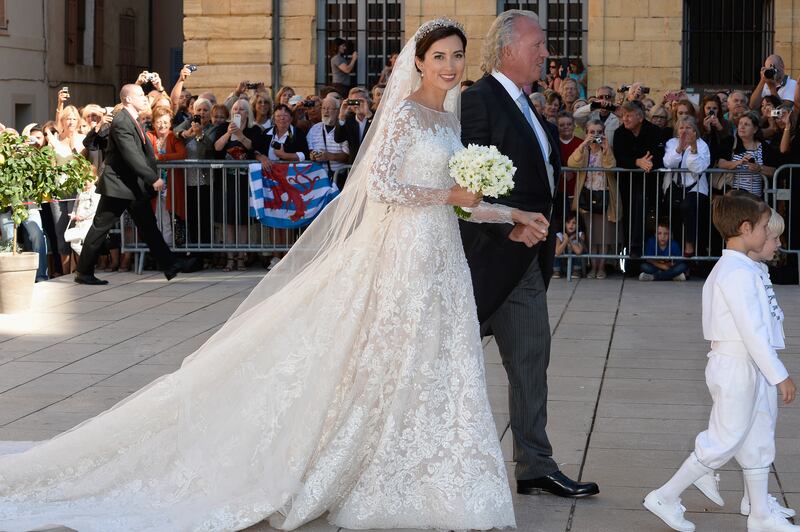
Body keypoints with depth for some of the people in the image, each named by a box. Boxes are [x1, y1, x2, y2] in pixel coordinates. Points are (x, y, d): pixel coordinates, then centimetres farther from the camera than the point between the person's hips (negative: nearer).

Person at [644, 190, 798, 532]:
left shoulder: (728, 268, 13)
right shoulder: (739, 272, -19)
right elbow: (752, 331, -23)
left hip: (748, 369, 10)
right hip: (738, 367, -10)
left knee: (758, 442, 14)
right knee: (723, 442, -3)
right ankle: (666, 498, 6)